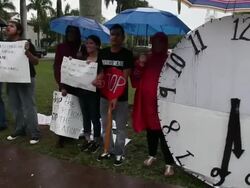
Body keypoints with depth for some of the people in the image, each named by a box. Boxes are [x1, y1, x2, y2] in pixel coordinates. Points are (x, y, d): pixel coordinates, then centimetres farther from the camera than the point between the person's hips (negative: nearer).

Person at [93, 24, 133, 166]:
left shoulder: (127, 54, -9)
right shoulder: (103, 53, 5)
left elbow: (124, 78, -14)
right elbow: (101, 72, 8)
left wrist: (116, 97, -22)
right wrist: (97, 80, -17)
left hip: (121, 97, -4)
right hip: (104, 96, 5)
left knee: (120, 127, 6)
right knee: (105, 125, 14)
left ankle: (119, 153, 20)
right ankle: (108, 150, 30)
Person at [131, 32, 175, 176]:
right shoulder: (146, 59, 10)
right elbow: (135, 80, 5)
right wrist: (140, 65, -9)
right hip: (147, 101, 5)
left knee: (164, 132, -6)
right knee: (150, 130, 18)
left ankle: (169, 164, 4)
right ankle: (152, 155, 36)